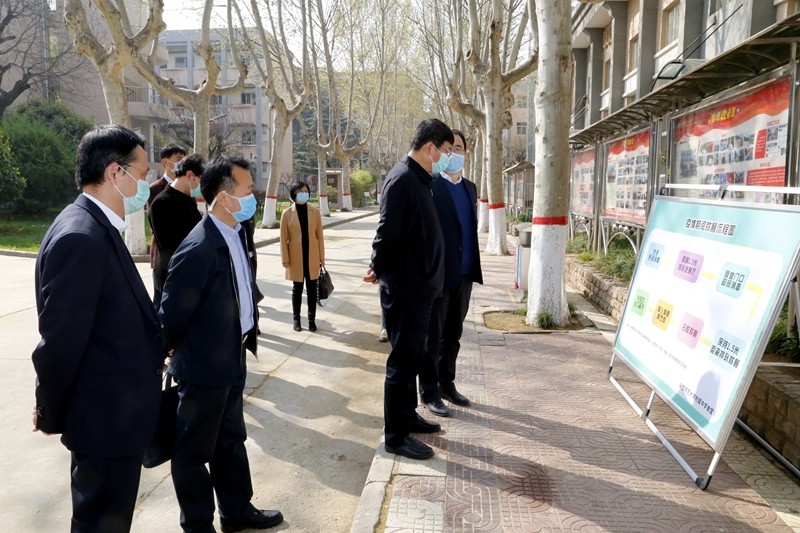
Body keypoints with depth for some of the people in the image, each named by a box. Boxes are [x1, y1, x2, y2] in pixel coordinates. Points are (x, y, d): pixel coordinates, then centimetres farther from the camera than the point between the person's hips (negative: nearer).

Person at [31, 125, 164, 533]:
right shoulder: (80, 237, -26)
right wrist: (51, 416, -10)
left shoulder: (99, 229, 6)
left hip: (115, 409, 9)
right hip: (107, 417, -9)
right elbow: (61, 342, -22)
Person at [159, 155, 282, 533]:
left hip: (232, 361, 9)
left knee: (231, 441, 23)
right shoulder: (198, 249, -27)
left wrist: (242, 340, 13)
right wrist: (174, 352, -4)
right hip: (204, 367, -9)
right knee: (194, 451, 13)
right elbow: (172, 313, -20)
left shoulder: (235, 234, 1)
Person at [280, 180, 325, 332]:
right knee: (297, 289, 9)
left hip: (312, 257, 1)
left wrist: (322, 256, 2)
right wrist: (285, 259, -6)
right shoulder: (287, 214, -4)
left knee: (312, 289, 7)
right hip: (296, 258, -1)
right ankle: (296, 319, 21)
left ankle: (312, 319, 17)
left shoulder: (315, 212, 1)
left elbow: (319, 235, 3)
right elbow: (284, 238, -2)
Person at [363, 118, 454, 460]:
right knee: (403, 361, 0)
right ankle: (395, 436, 11)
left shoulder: (418, 179, 13)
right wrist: (380, 269, -6)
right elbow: (388, 231, -21)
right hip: (405, 288, -10)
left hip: (417, 286, 10)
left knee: (411, 357, 19)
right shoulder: (403, 179, -19)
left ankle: (407, 416, 34)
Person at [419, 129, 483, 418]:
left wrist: (472, 267, 11)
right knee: (432, 337, 5)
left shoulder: (470, 187, 13)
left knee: (453, 335, 16)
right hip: (438, 274, -6)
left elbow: (470, 229, 15)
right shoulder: (428, 185, -9)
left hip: (463, 274, 7)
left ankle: (447, 384, 30)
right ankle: (429, 392, 17)